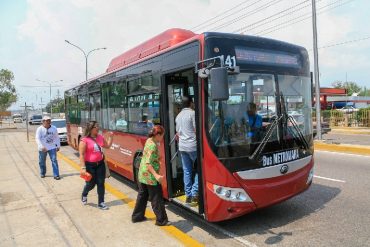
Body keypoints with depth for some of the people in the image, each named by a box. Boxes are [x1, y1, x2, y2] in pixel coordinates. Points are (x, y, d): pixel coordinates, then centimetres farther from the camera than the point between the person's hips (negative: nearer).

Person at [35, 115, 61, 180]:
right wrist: (42, 147, -32)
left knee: (54, 160, -6)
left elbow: (57, 137, 11)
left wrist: (58, 146, 10)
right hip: (42, 148, -1)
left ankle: (56, 175, -4)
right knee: (42, 162, 12)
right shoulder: (40, 129, -10)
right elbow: (37, 139, -19)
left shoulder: (54, 128, 1)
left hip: (52, 148, 1)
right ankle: (42, 173, 34)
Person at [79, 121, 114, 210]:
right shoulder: (84, 140, -16)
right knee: (91, 184, 8)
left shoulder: (100, 137, 2)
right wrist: (83, 168, -20)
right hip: (90, 165, -5)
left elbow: (108, 146, 18)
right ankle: (84, 195, 42)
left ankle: (101, 203, 17)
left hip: (100, 164, 5)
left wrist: (111, 137, 3)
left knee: (101, 183, 6)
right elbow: (81, 155, -16)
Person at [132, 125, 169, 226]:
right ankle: (161, 220, 12)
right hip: (150, 176, -9)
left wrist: (157, 159, 25)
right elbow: (148, 163, -27)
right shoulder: (153, 145, -22)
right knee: (156, 198, 2)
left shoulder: (149, 140, 5)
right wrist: (156, 175, -36)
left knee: (142, 195, 20)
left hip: (142, 174, 9)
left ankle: (137, 216, 31)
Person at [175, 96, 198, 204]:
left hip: (182, 147, 7)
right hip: (193, 146, -6)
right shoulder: (192, 113, -8)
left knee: (187, 171, 11)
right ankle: (194, 193, -1)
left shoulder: (178, 116, 14)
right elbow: (197, 130, -11)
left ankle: (188, 195, 14)